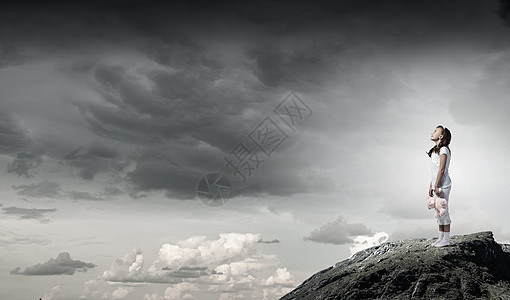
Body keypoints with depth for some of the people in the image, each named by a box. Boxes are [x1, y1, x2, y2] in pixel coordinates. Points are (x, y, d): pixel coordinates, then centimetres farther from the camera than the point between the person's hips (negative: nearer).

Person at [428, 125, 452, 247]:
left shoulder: (443, 150, -11)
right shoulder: (436, 150, 16)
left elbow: (441, 169, -17)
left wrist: (436, 186, -20)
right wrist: (431, 186, 15)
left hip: (443, 184, -9)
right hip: (436, 184, 9)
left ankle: (446, 239, 2)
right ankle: (441, 237, 18)